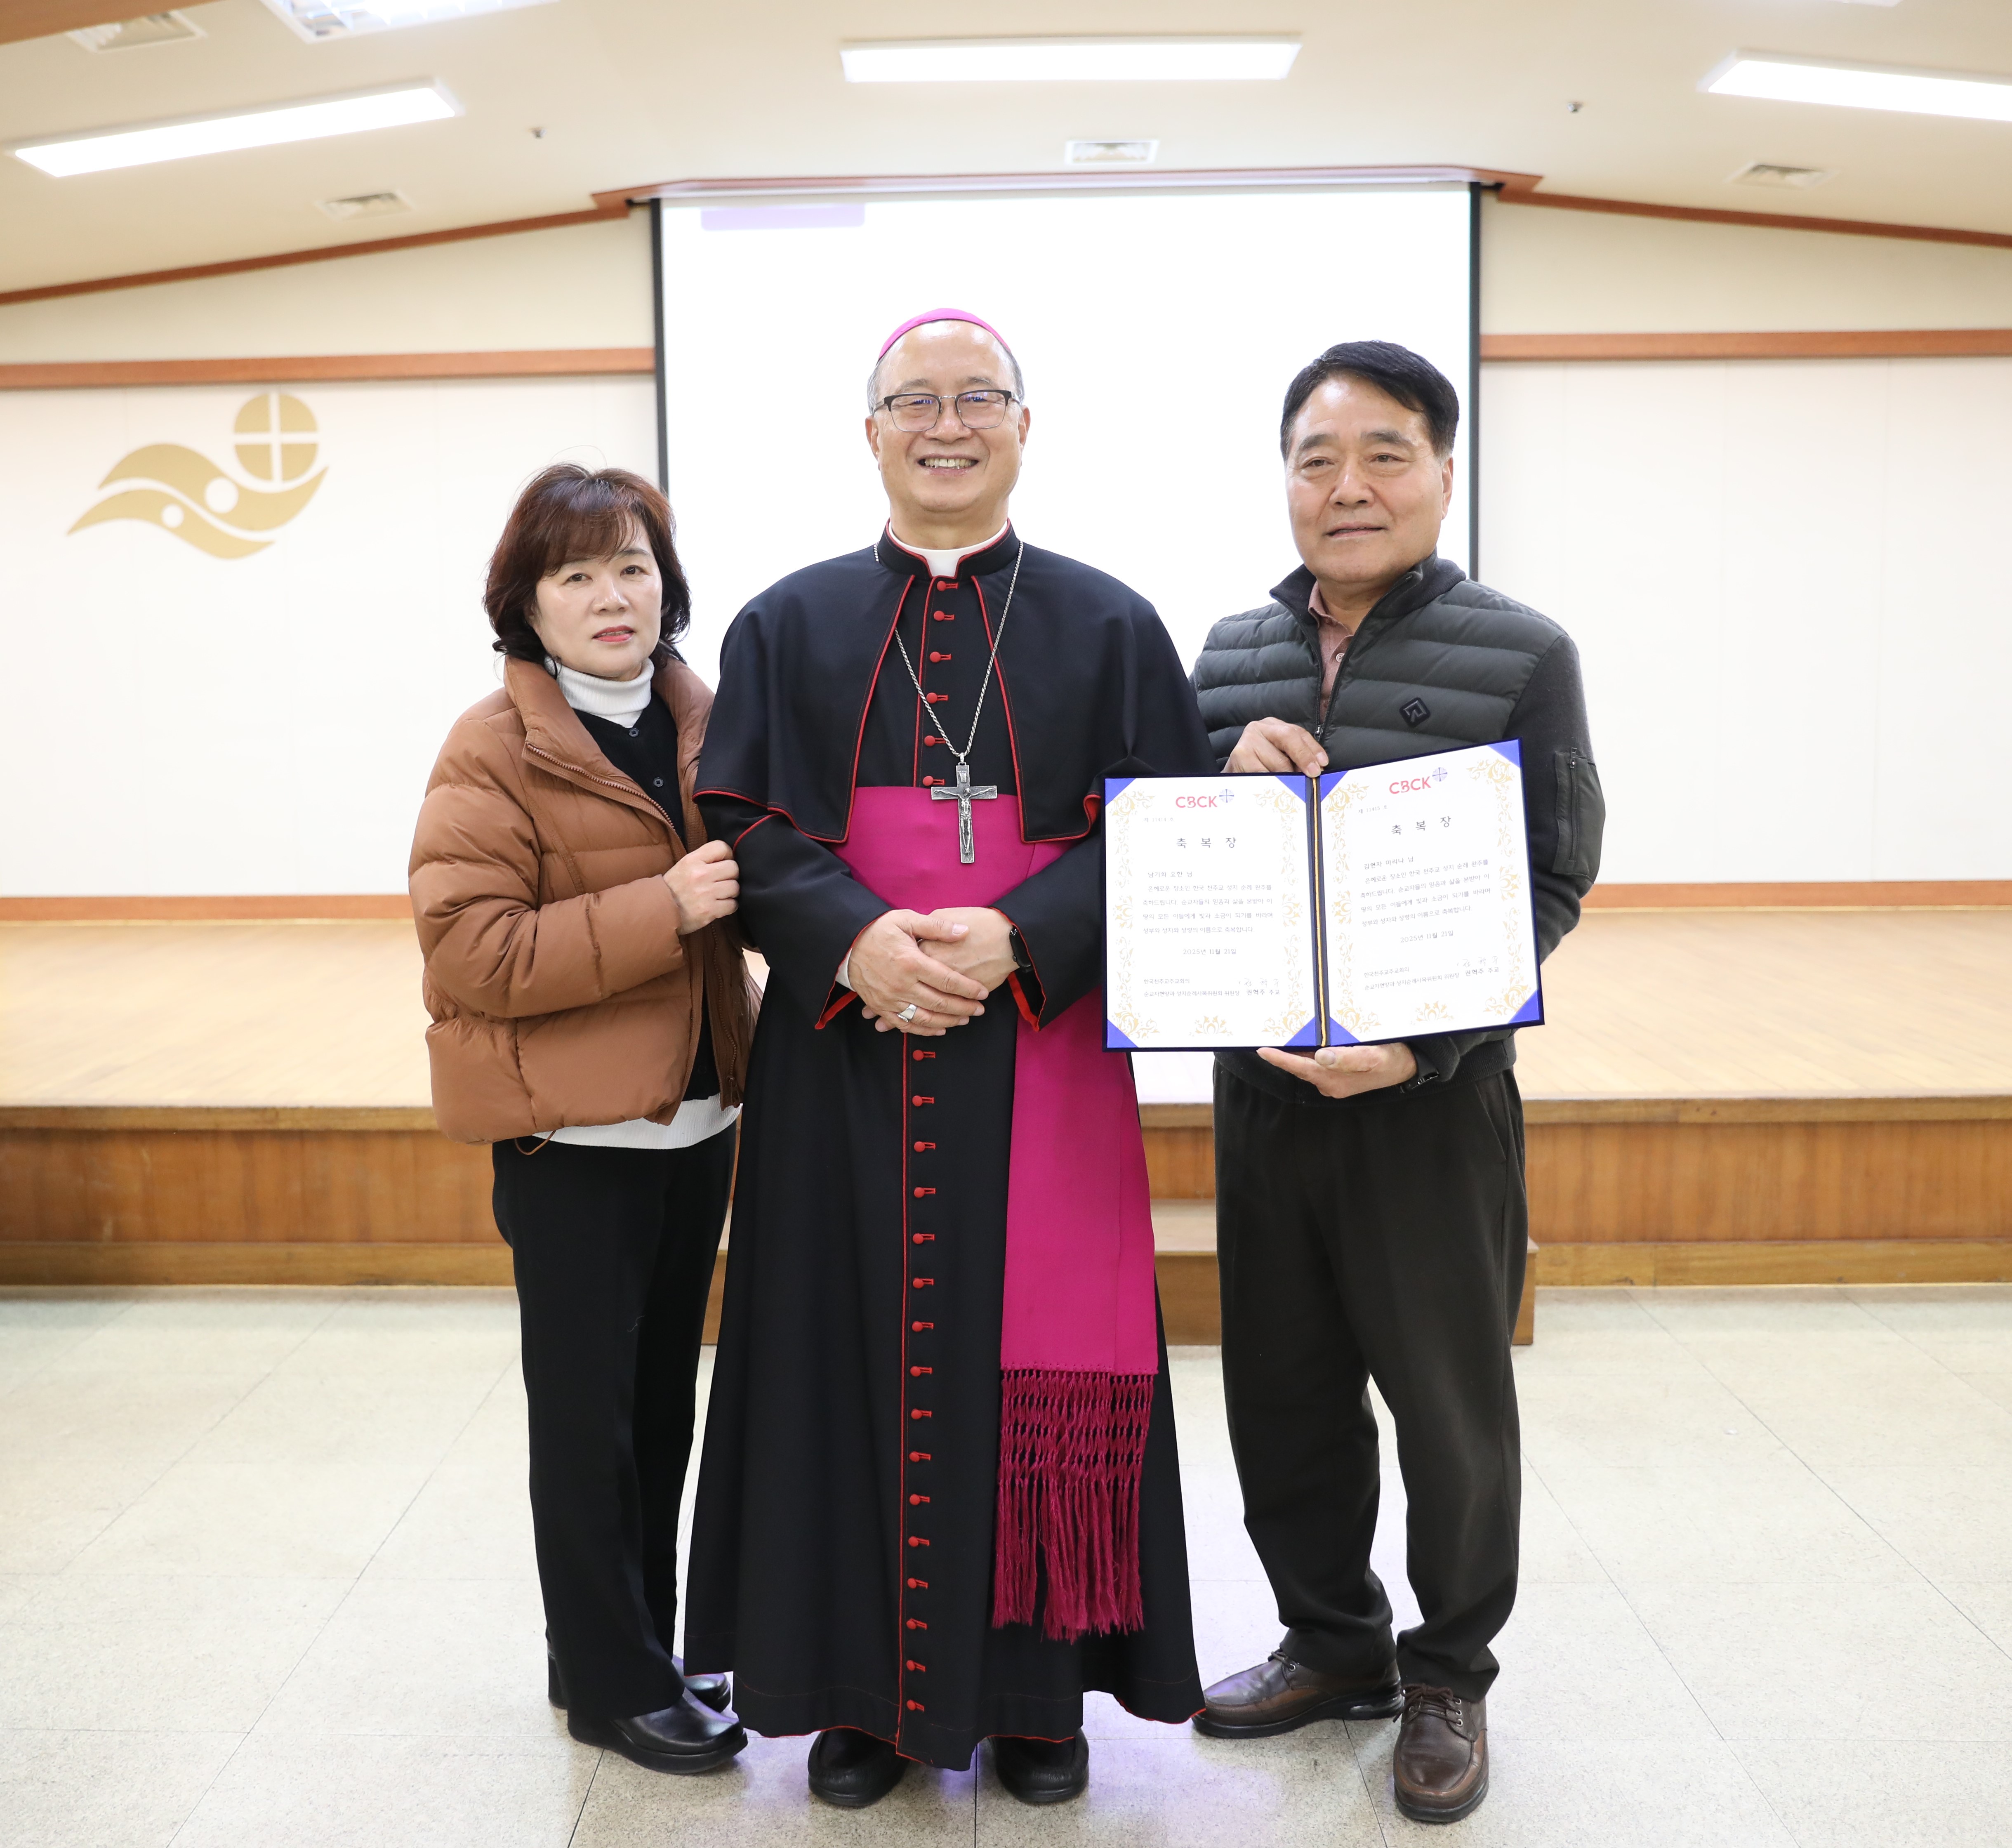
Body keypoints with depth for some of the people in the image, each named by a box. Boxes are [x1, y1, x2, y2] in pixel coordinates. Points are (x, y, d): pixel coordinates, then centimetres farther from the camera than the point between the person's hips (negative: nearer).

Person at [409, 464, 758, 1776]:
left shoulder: (704, 723, 7)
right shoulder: (494, 749, -11)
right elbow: (469, 950, -19)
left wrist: (751, 883, 0)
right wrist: (661, 909, -24)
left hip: (696, 1117, 6)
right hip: (573, 1133, -6)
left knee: (664, 1405, 17)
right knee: (587, 1415, 5)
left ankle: (643, 1648, 33)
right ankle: (612, 1682, 21)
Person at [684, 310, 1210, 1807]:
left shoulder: (1108, 626, 7)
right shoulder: (789, 626, 10)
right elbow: (743, 823, 1)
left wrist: (1017, 937, -16)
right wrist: (857, 941, -17)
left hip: (1043, 1053, 0)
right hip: (846, 1055, 1)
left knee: (1037, 1367, 4)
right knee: (859, 1357, 5)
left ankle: (1035, 1682, 21)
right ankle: (866, 1687, 21)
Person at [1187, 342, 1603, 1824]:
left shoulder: (1522, 656, -6)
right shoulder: (1232, 655, 7)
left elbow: (1552, 885, -8)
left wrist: (1418, 1046, -19)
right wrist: (1226, 779, -11)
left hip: (1435, 1095, -4)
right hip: (1262, 1085, 4)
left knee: (1448, 1400, 10)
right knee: (1281, 1392, 15)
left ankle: (1449, 1677, 33)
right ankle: (1334, 1642, 38)